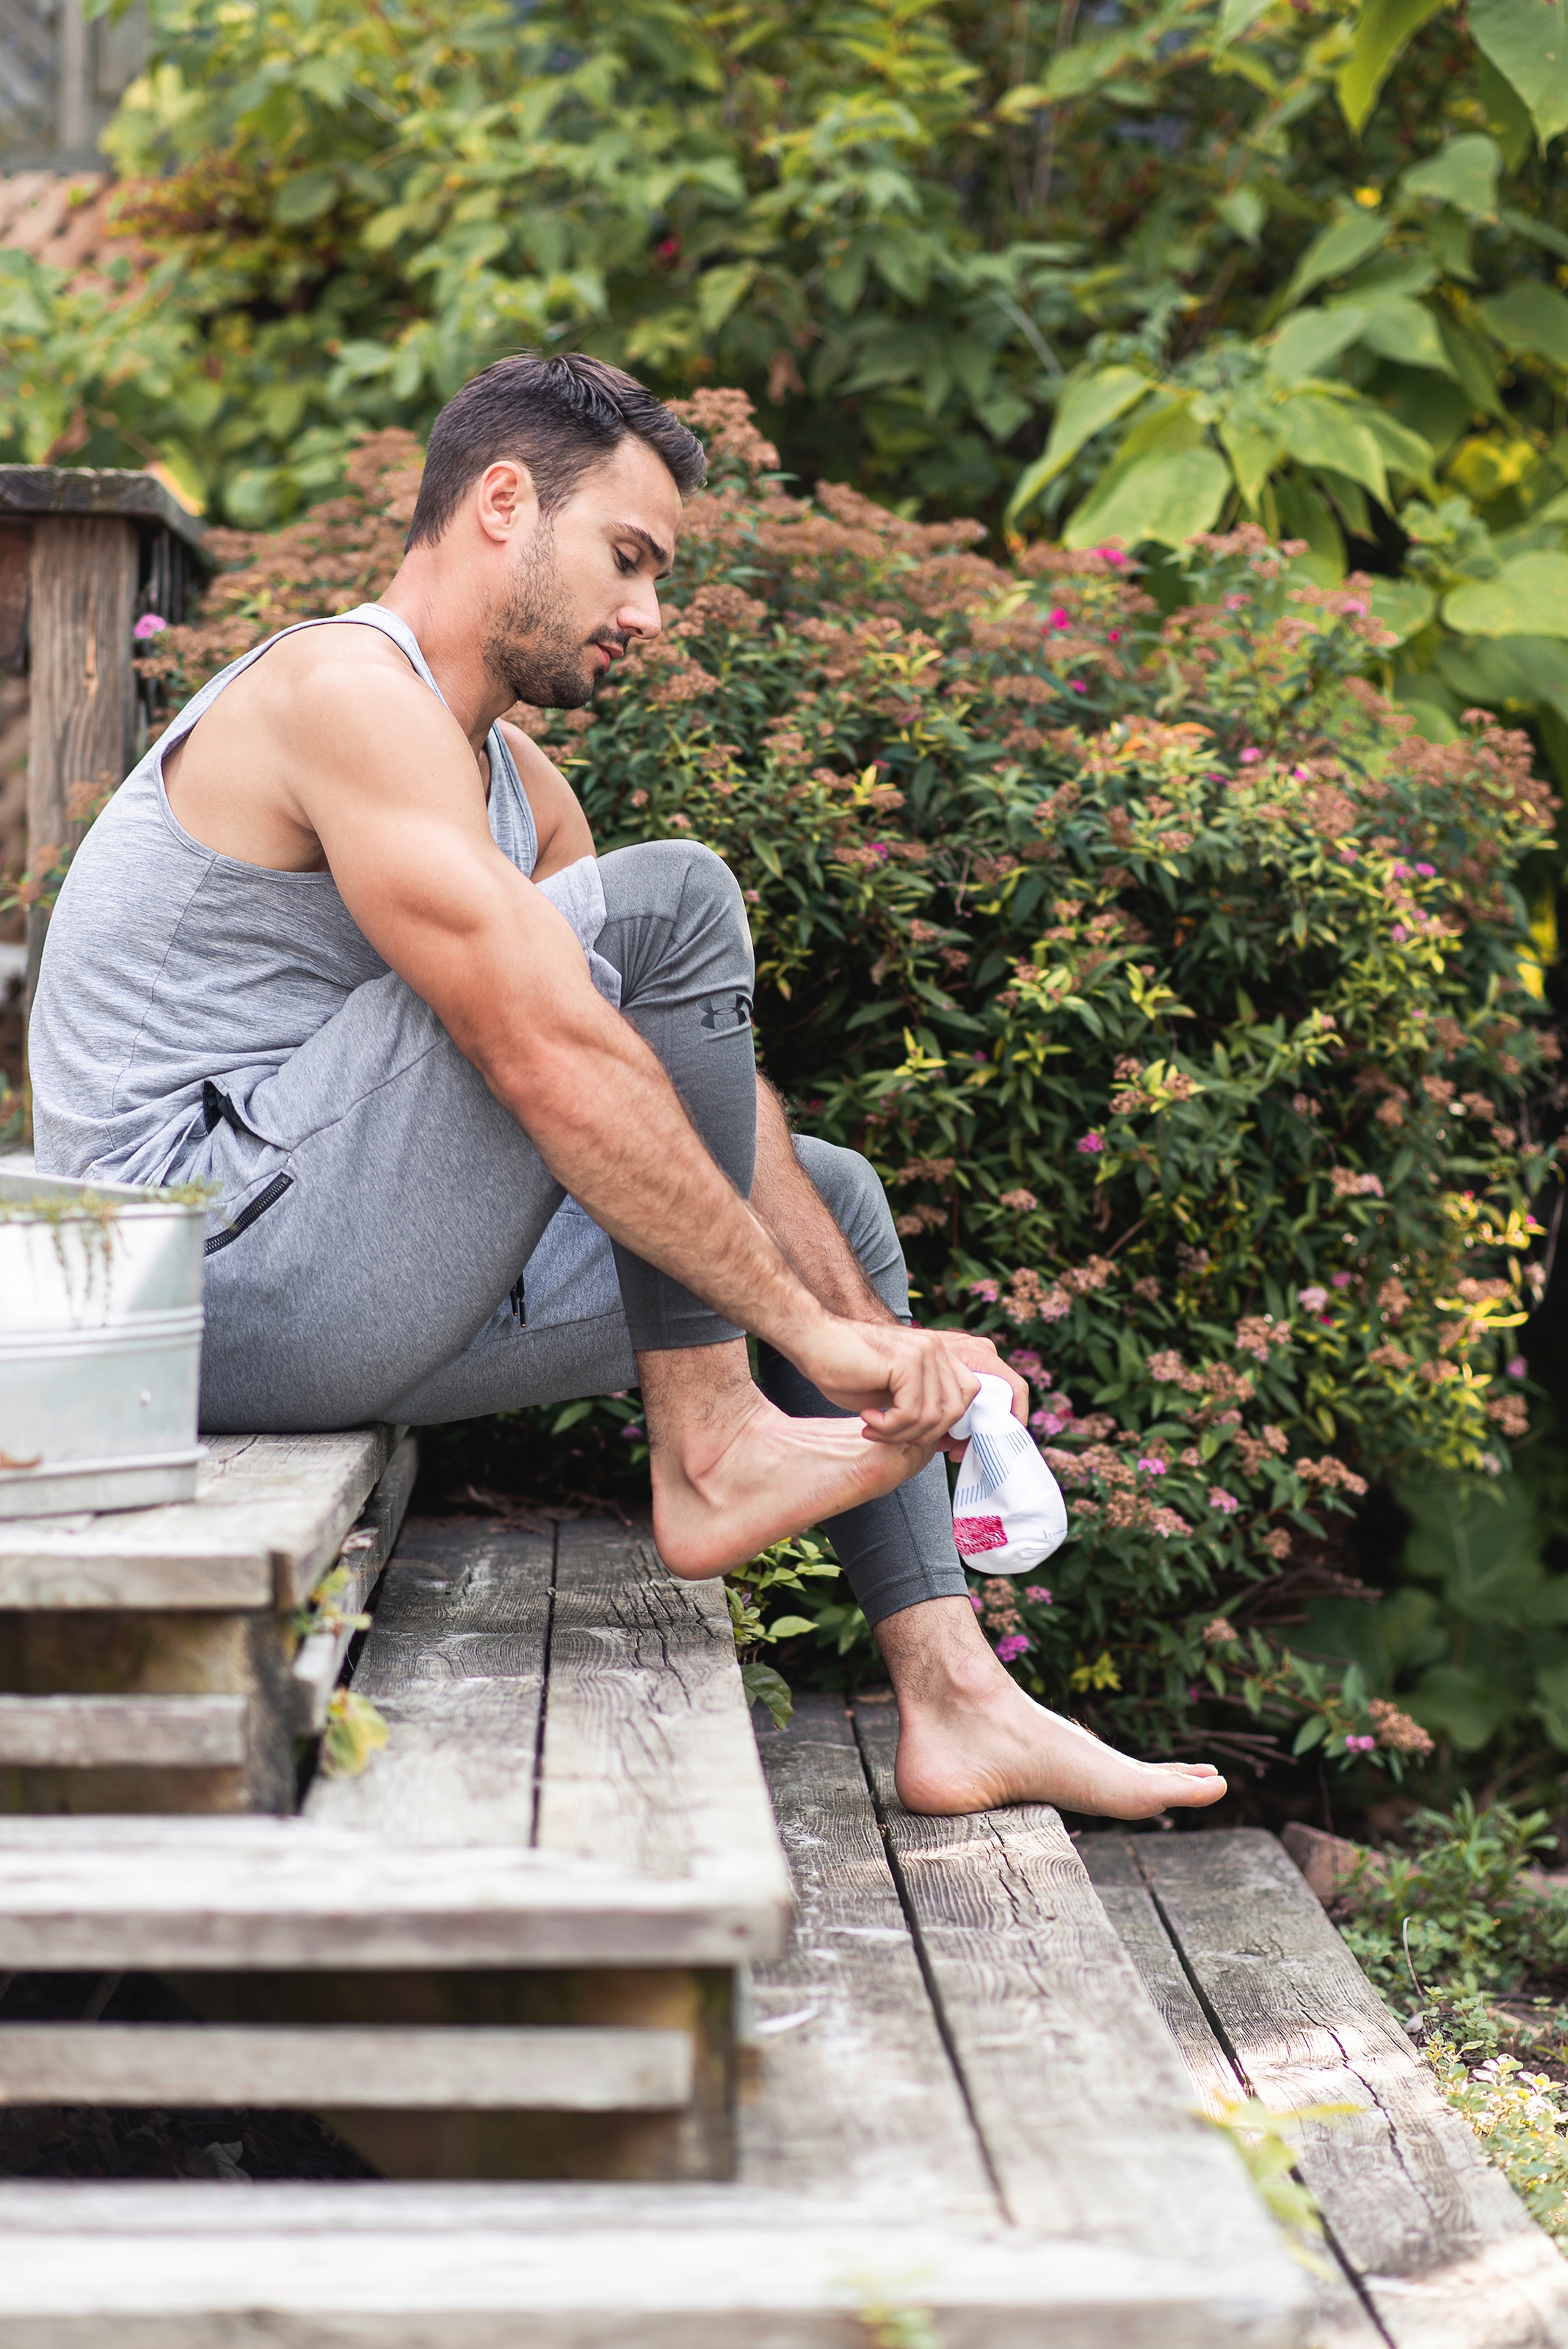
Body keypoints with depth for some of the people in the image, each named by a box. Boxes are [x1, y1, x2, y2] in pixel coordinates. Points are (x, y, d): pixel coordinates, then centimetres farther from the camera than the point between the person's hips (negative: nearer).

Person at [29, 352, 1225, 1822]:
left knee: (827, 1197, 15)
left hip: (343, 1292, 10)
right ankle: (704, 1457, -10)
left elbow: (704, 1085, 13)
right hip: (222, 1272, -10)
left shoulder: (516, 782, 16)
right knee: (666, 903, -18)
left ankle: (953, 1702, 9)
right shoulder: (346, 692, -15)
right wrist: (812, 1327, -19)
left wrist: (876, 1340, 4)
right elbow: (553, 1066, -24)